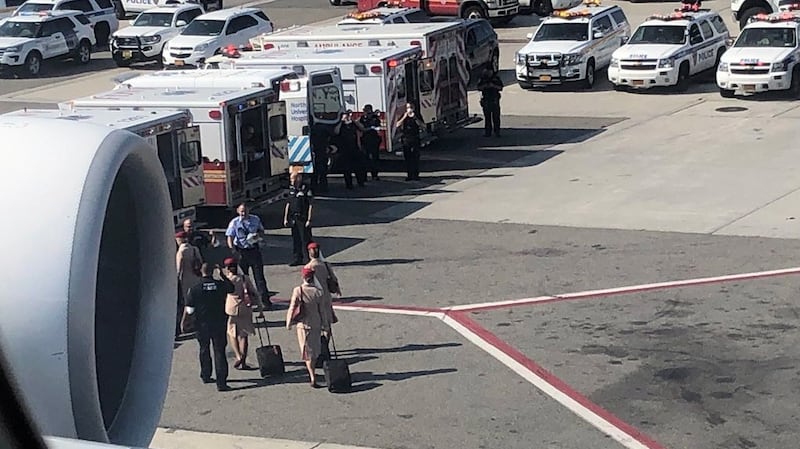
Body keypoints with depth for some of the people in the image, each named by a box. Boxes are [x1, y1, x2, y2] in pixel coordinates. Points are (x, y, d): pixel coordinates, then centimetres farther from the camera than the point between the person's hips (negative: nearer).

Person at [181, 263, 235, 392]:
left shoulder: (194, 289, -11)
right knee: (219, 352, 0)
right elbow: (231, 287, 16)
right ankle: (221, 382, -5)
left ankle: (206, 376, 33)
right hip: (219, 323, 0)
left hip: (202, 324, 1)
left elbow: (189, 310, -6)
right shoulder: (221, 285, -8)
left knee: (204, 350, 21)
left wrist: (183, 322, 10)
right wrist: (221, 274, 19)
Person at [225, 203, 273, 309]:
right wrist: (234, 252, -21)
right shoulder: (234, 223, -6)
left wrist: (258, 235, -10)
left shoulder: (255, 220, 0)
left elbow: (261, 232, 15)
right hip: (241, 252, -1)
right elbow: (230, 239, -8)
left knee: (259, 276, 0)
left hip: (254, 250, 1)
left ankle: (265, 301, 3)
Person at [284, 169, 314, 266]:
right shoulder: (291, 189, 10)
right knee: (295, 239, 11)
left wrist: (309, 220, -16)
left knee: (306, 239, -4)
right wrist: (285, 218, 13)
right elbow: (288, 204, 16)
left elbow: (310, 205, -12)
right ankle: (298, 258, 20)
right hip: (293, 218, 7)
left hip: (303, 219, -7)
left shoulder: (306, 190, -11)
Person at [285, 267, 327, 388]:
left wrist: (288, 323, -1)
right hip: (316, 324, 2)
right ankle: (312, 373, 34)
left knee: (308, 352, 4)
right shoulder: (318, 292, -7)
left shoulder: (297, 290, -13)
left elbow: (292, 308, -13)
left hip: (303, 324, -2)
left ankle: (313, 378, -6)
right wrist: (324, 326, 7)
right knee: (315, 349, 20)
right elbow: (321, 311, -3)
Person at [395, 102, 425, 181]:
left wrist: (415, 118, -16)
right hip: (406, 139, 1)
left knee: (415, 158, -5)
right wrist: (404, 117, -14)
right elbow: (397, 125, -6)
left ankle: (416, 175, -2)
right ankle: (409, 175, 6)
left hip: (415, 139, -1)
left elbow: (423, 126, -8)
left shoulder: (417, 116, 5)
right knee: (407, 158, 1)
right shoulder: (403, 117, 7)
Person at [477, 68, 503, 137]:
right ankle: (488, 132, 8)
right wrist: (484, 86, -14)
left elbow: (500, 87, 0)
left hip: (495, 100, -1)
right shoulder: (482, 79, 7)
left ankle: (497, 132, 1)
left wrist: (494, 86, -15)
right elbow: (479, 88, 4)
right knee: (487, 117, 3)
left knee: (496, 116, -3)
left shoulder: (496, 78, 6)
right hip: (486, 100, 1)